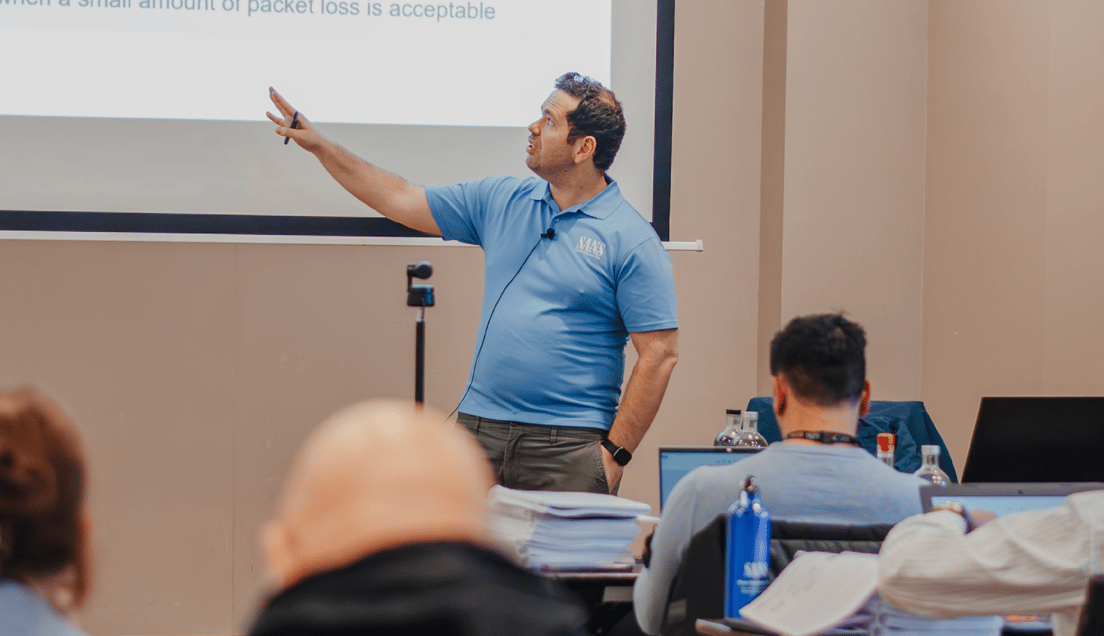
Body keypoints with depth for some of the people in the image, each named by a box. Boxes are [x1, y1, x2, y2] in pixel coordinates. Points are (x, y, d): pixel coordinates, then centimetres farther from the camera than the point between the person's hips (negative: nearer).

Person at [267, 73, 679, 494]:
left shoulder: (632, 241, -7)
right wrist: (319, 145, 18)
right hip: (479, 430, 5)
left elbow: (660, 353, -9)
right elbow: (401, 200, 19)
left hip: (569, 447, -5)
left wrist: (615, 453, -12)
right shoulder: (501, 202, 11)